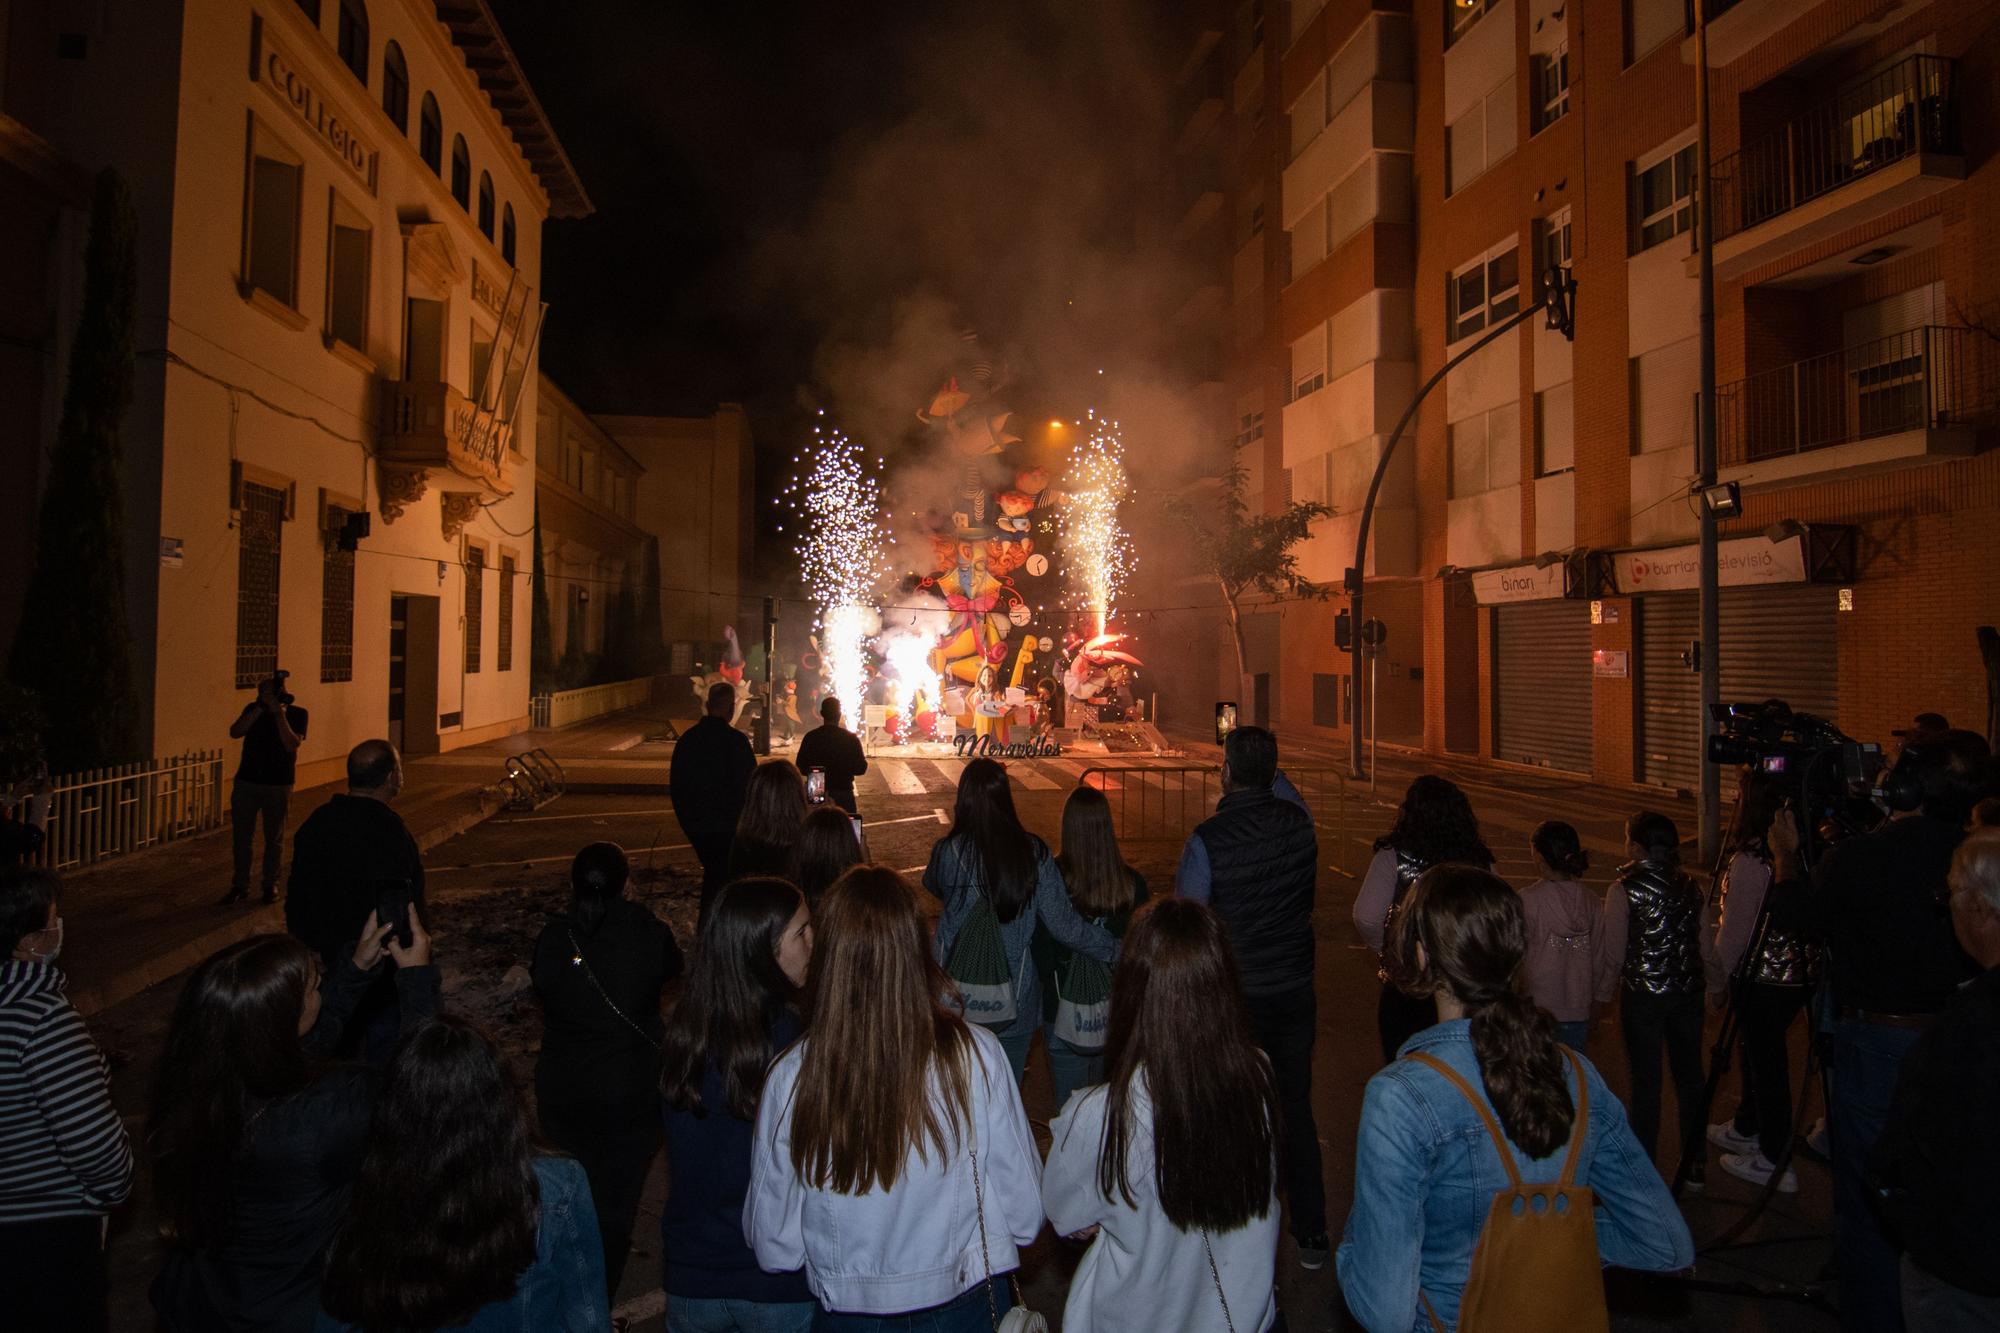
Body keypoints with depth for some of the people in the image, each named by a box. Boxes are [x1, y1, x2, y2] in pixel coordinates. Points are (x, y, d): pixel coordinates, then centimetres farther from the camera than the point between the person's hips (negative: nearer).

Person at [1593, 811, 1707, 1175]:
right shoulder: (1689, 887, 2)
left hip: (1642, 995, -4)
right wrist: (1708, 986, 20)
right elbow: (1704, 944, 7)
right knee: (1689, 1074, 13)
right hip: (1687, 991, 4)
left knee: (1646, 1080, 4)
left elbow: (1613, 950, -9)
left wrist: (1603, 994, 2)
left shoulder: (1624, 889, -12)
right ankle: (1693, 1162, 22)